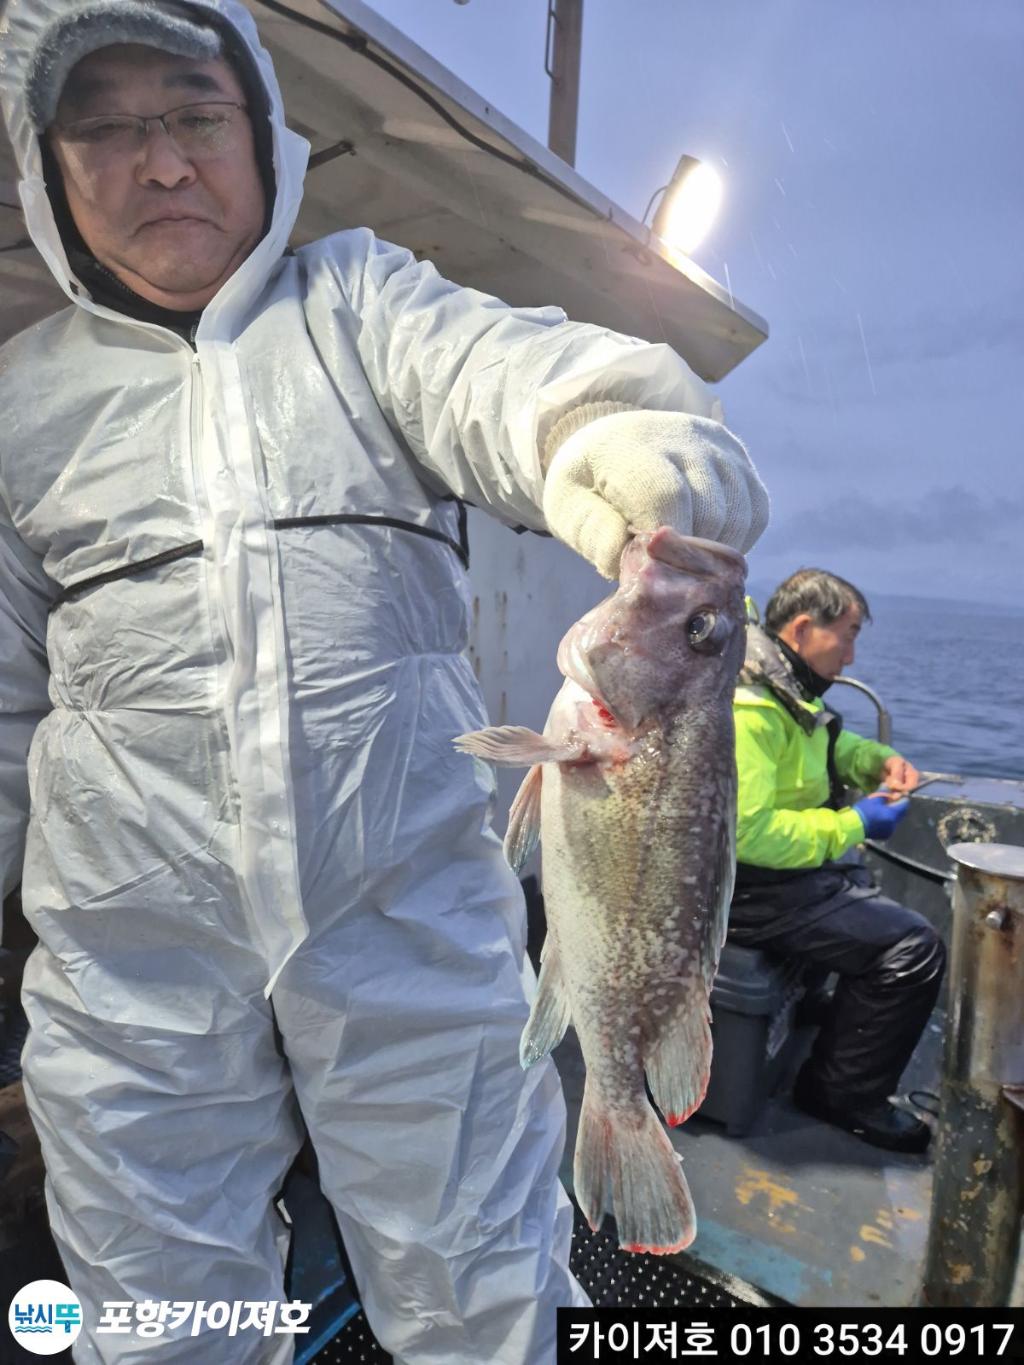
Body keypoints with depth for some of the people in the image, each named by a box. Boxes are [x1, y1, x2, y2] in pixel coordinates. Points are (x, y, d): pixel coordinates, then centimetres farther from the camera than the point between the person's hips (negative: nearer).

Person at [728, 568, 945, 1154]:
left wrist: (881, 759, 4)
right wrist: (853, 825, -20)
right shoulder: (746, 708, -26)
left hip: (791, 868, 11)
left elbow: (830, 744, 26)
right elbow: (747, 832, -31)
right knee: (915, 948, -12)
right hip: (752, 887, -11)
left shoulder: (785, 687, 7)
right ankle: (845, 1095, 9)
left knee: (896, 913, 22)